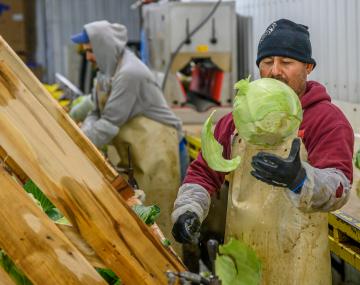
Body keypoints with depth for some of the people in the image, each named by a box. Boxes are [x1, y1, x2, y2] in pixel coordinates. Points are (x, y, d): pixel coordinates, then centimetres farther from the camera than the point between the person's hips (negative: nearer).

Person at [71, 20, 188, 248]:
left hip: (159, 150, -9)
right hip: (138, 152, 9)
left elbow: (110, 122, -22)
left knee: (157, 218, -2)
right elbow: (97, 112, 8)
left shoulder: (129, 73, -22)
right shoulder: (107, 69, 8)